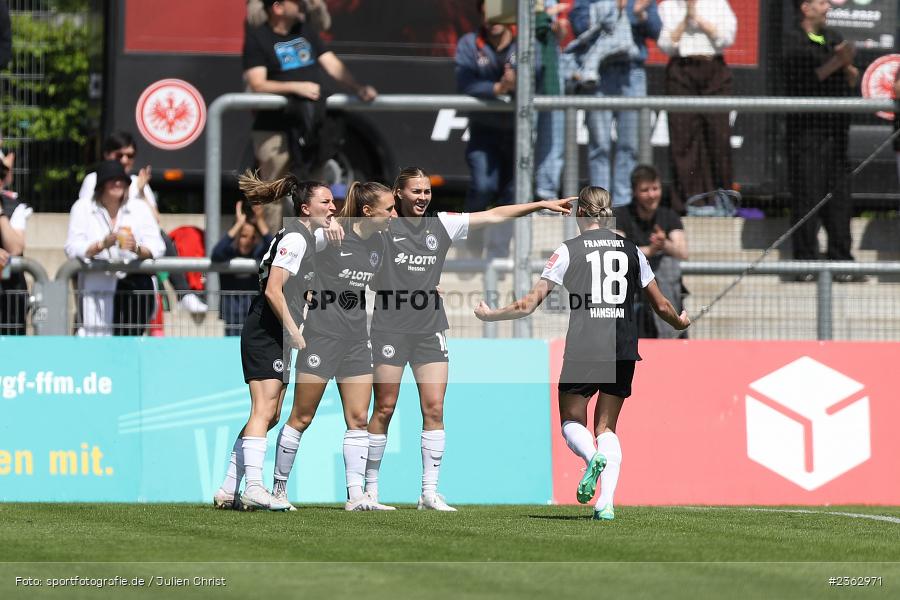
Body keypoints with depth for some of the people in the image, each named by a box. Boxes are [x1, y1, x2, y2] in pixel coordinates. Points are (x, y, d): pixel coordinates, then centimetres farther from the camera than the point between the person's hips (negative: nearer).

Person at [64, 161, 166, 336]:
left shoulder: (139, 208, 10)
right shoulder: (82, 208, 6)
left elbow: (157, 249, 0)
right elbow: (73, 249, -6)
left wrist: (137, 249, -23)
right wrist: (103, 244, -23)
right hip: (98, 287, -1)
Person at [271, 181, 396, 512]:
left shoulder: (378, 243, 7)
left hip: (356, 338, 6)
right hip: (322, 333, -6)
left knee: (358, 418, 2)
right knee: (302, 416, 0)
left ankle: (356, 495, 2)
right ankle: (279, 487, 12)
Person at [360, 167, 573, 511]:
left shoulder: (442, 224, 9)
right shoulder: (381, 225, -1)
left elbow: (494, 215, 10)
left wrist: (542, 205, 7)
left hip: (430, 328, 4)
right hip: (389, 326, -4)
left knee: (434, 409, -4)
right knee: (384, 409, -2)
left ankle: (429, 492, -2)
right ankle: (369, 489, 8)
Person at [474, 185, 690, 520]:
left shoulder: (568, 250, 0)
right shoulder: (630, 250, 9)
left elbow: (530, 304, -2)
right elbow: (661, 306, 14)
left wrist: (491, 315, 13)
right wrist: (680, 323, 36)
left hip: (582, 350, -3)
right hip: (623, 349, 3)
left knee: (572, 421, 12)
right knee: (607, 427, 11)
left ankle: (592, 457, -23)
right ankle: (606, 502, -7)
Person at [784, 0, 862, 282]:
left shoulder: (833, 38, 18)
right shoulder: (792, 42, -4)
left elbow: (852, 83, 16)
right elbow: (802, 82, -15)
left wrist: (848, 67, -6)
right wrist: (835, 63, -17)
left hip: (835, 127, 7)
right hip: (806, 129, -7)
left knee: (839, 197, 5)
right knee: (806, 197, -7)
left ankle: (841, 262, 8)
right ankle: (805, 264, -4)